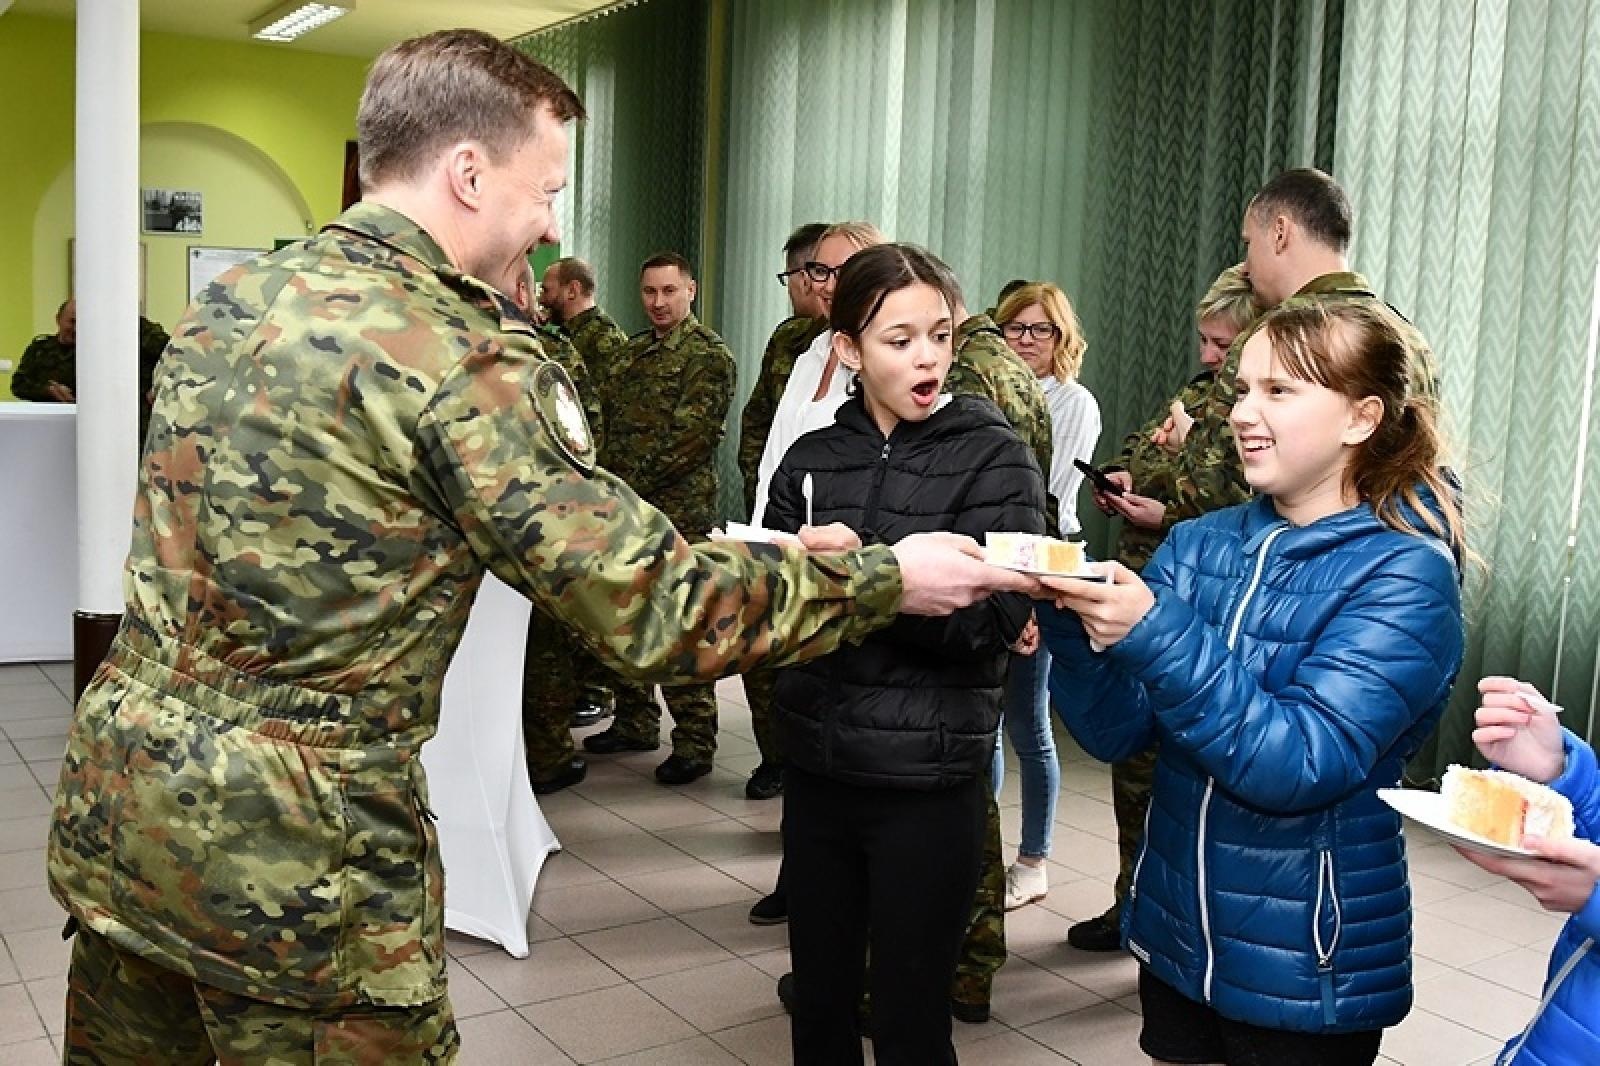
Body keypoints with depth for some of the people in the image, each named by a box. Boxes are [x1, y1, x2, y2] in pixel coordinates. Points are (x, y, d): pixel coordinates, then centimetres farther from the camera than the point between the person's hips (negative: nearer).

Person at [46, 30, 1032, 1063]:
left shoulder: (231, 296, 5)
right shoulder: (459, 356, -19)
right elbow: (658, 610, -18)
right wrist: (887, 578, -5)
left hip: (115, 787, 8)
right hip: (291, 853, -8)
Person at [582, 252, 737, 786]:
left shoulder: (708, 355, -7)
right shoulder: (632, 351, 17)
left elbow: (688, 438, -15)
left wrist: (629, 484, -14)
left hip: (678, 510, -8)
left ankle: (695, 742, 4)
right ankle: (636, 722, 28)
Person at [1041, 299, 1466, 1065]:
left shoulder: (1404, 575, -15)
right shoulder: (1198, 544, 0)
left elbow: (1298, 766, -25)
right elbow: (1113, 730, -4)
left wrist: (1154, 635, -33)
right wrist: (1075, 621, -21)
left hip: (1305, 974, -4)